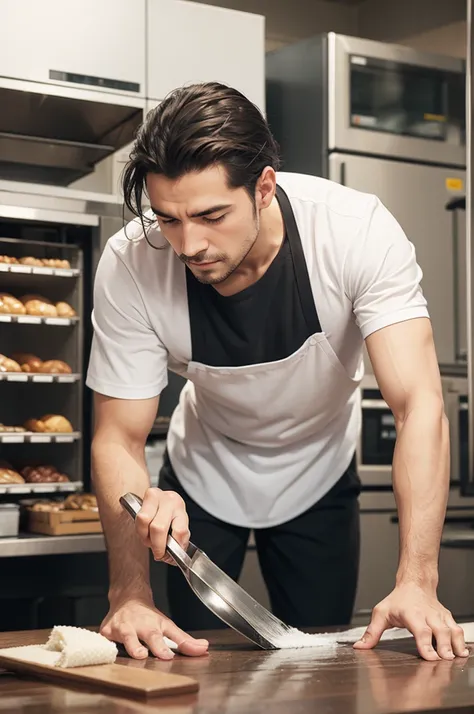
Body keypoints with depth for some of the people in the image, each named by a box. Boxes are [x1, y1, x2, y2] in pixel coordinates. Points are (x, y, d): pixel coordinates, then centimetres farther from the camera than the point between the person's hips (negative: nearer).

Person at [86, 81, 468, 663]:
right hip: (202, 480, 0)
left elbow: (419, 406, -35)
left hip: (319, 478, 0)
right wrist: (129, 592, -40)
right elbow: (119, 439, -24)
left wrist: (416, 583, -45)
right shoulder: (129, 266, -30)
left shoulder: (358, 231, -33)